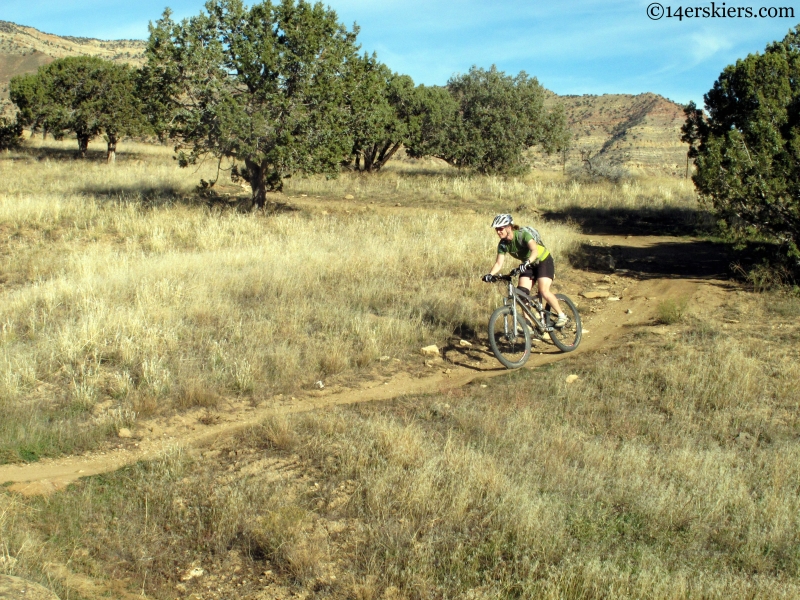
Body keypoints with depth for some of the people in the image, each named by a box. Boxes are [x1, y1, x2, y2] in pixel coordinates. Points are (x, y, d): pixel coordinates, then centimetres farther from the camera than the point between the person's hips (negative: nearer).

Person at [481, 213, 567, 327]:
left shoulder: (522, 235, -30)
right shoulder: (503, 244, -12)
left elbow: (535, 250, -44)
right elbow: (499, 263, -17)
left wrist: (527, 263, -62)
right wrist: (490, 274, -36)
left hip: (543, 261, -6)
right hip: (528, 265, 6)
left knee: (543, 291, -22)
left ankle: (562, 315, -5)